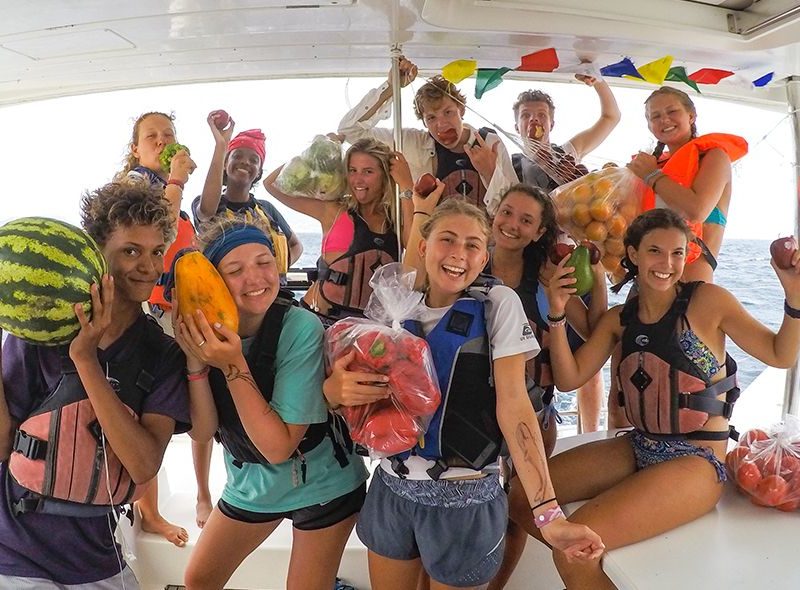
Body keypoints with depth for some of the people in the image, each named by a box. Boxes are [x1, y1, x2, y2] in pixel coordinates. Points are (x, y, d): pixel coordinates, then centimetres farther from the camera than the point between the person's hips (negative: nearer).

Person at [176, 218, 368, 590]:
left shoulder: (301, 328, -27)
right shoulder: (206, 330, -12)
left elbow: (278, 446, -26)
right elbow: (203, 432, -14)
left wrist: (234, 366, -34)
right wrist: (194, 360, -28)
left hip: (321, 486, -4)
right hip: (250, 482, 5)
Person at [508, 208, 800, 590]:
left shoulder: (706, 300, -7)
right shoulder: (619, 318, 6)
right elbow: (568, 378, 1)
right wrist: (557, 315, -11)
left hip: (697, 461, -6)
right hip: (639, 449, 6)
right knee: (519, 495, 3)